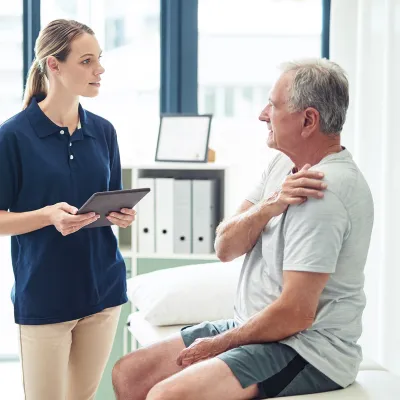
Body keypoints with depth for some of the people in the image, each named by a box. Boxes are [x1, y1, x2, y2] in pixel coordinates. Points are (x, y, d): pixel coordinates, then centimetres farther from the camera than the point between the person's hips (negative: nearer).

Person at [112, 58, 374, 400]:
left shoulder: (324, 194, -22)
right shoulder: (284, 165, 8)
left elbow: (295, 314, -24)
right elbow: (225, 247, 2)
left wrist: (220, 343, -10)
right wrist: (269, 205, -18)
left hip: (306, 352, -9)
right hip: (255, 327, 9)